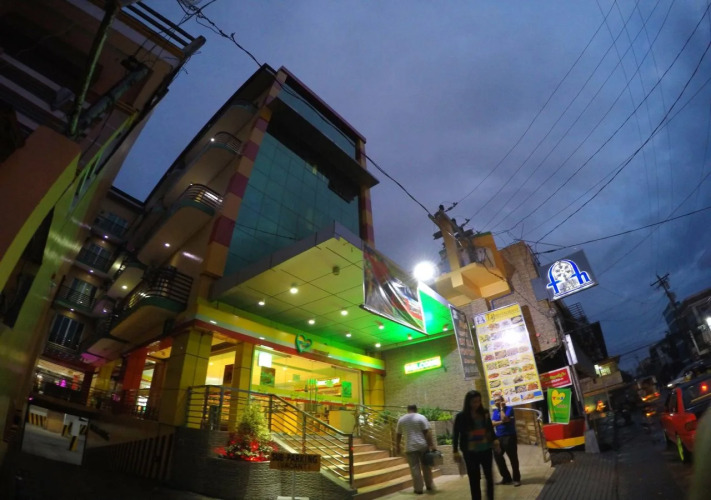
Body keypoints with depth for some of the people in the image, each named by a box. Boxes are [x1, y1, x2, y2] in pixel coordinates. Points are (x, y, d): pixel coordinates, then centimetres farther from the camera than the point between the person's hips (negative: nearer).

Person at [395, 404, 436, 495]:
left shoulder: (401, 419, 6)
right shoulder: (421, 417, -1)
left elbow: (398, 435, 10)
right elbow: (427, 432, -8)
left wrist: (397, 446, 19)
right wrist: (432, 445, -5)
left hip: (410, 447, 0)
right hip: (423, 445, 0)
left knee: (414, 468, 5)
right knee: (426, 466, 15)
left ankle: (419, 489, 8)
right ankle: (430, 486, 25)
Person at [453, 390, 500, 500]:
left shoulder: (484, 413, -1)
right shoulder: (461, 416, -10)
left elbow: (490, 428, 12)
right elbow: (455, 434, -6)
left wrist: (495, 440, -2)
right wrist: (455, 452, -8)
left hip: (486, 450, 3)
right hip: (470, 452, -3)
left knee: (489, 476, 15)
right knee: (474, 479, 5)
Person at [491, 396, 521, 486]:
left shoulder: (509, 408, -6)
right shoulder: (494, 411, 10)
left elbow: (504, 419, -21)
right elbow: (493, 423, -2)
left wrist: (501, 408, -11)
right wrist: (502, 422, -17)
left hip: (509, 436, -6)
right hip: (499, 437, 6)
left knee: (513, 458, 1)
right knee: (497, 456, 7)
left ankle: (516, 479, 15)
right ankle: (506, 478, 21)